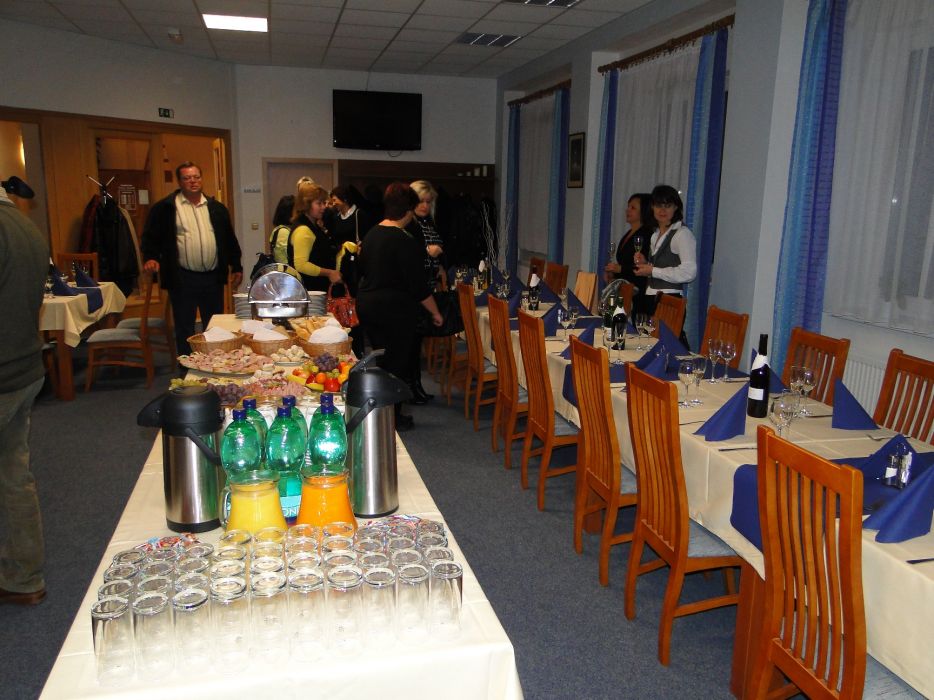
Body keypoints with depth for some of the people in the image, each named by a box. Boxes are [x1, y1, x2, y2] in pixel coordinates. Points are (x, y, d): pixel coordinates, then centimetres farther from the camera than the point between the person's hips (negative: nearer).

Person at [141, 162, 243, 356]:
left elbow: (229, 239, 14)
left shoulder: (216, 208, 11)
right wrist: (151, 257, -15)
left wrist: (236, 267, 10)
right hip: (182, 279, -3)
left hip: (213, 277, 3)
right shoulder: (165, 208, 0)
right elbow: (151, 236, 1)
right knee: (184, 329, 6)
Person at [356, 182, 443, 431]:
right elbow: (418, 285, -18)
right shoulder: (405, 241, -18)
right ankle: (392, 418, 13)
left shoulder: (372, 233, 7)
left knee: (380, 360, 18)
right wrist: (435, 312, -8)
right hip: (395, 309, -8)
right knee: (397, 364, 4)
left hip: (366, 305, 8)